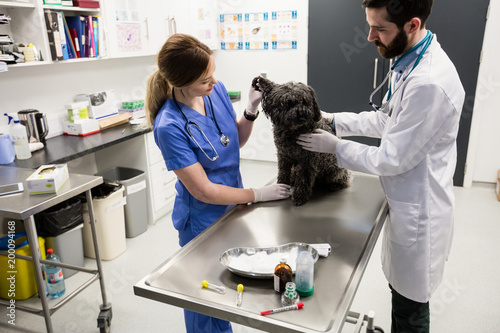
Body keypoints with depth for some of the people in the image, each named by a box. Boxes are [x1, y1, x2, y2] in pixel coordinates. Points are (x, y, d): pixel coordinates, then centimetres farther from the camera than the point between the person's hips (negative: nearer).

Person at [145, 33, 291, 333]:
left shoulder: (217, 90, -10)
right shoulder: (169, 126, -28)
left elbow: (237, 141, 5)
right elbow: (202, 190, -23)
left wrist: (251, 111, -13)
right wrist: (258, 195, -16)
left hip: (232, 207, 7)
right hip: (203, 221, -6)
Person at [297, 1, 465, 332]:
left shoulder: (430, 83, -30)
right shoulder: (410, 61, 1)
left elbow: (391, 160, -24)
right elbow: (387, 120, 13)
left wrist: (335, 146, -12)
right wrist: (333, 120, 5)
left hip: (418, 212, -9)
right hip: (408, 203, 9)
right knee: (401, 290, 28)